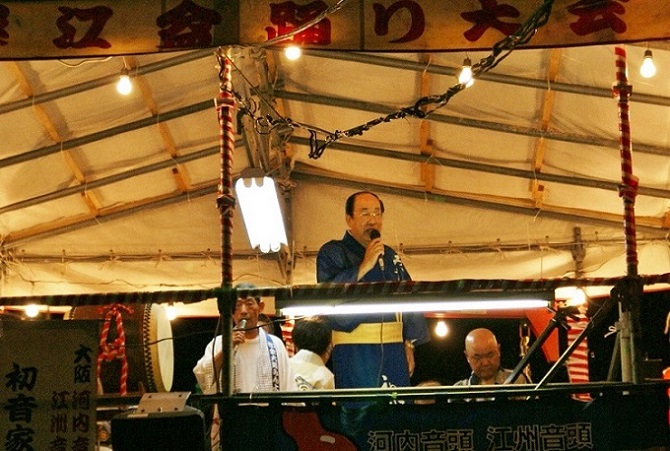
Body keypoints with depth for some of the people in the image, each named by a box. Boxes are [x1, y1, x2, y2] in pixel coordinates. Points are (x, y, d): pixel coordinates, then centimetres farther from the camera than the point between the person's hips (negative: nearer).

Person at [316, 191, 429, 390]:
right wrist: (364, 267, -18)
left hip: (394, 349, 5)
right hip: (354, 352, -5)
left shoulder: (391, 257, 18)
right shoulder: (332, 253, 2)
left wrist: (409, 344, 9)